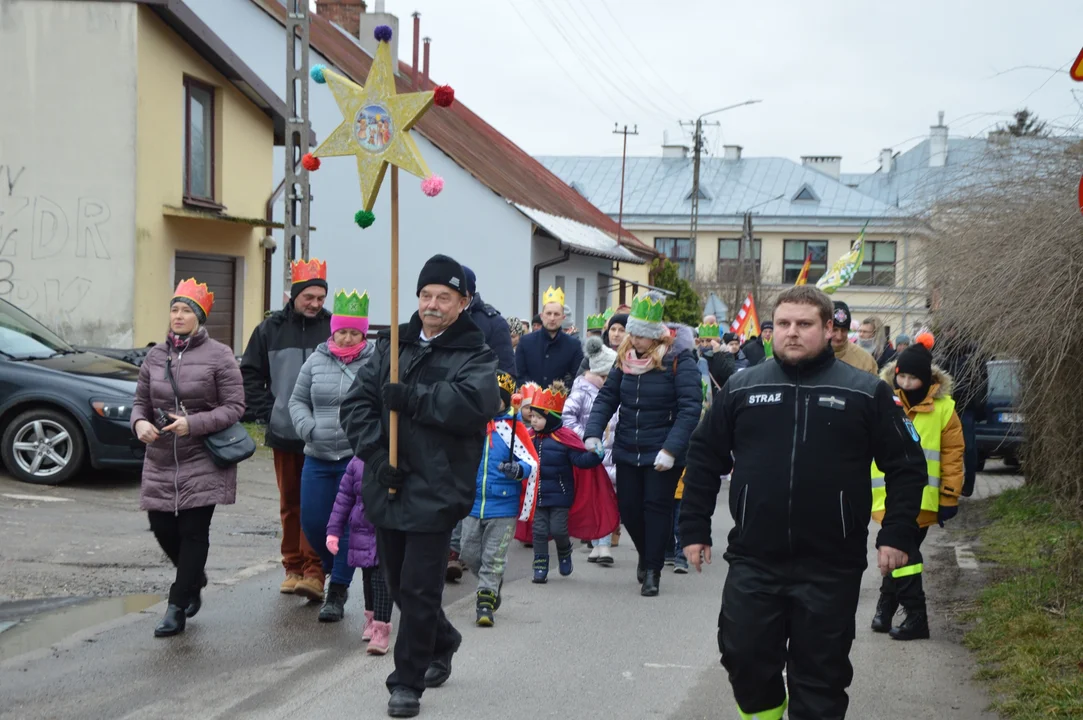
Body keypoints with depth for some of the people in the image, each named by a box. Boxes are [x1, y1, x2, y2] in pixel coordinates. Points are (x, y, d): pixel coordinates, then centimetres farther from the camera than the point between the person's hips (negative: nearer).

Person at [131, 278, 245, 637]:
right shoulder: (156, 355, 8)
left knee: (194, 531, -4)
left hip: (203, 461, -5)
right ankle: (194, 580, 35)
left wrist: (193, 424, -20)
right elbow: (141, 400, 15)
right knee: (162, 527, 7)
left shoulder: (218, 355, -6)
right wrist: (140, 422, -8)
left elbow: (234, 407, -8)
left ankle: (178, 607, 5)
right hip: (160, 461, 5)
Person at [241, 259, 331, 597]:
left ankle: (314, 570, -4)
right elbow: (250, 374, 11)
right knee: (290, 503, 11)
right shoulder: (271, 328, 5)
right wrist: (266, 411, 2)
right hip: (284, 432, 3)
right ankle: (293, 567, 19)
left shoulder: (334, 328, -3)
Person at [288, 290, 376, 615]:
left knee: (350, 526, -3)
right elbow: (298, 400, 14)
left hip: (358, 458, -4)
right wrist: (308, 428, -4)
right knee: (312, 523, 6)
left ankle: (338, 592, 9)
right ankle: (334, 569, 35)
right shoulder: (316, 361, 7)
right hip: (318, 457, 4)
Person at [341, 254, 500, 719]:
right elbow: (356, 404, 3)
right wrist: (378, 454, -11)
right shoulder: (392, 346, 10)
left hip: (435, 492, -5)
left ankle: (407, 682, 8)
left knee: (419, 589, -5)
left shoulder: (475, 356, -3)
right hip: (387, 487, 6)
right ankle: (441, 643, 44)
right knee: (399, 584, 19)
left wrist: (409, 397, -24)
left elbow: (474, 403, -24)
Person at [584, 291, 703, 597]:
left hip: (662, 453, -5)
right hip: (627, 450, 5)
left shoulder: (678, 359, -14)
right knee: (628, 508, 10)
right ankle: (646, 553, 36)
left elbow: (690, 408, -18)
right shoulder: (625, 357, 3)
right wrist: (593, 432, -8)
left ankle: (652, 571, 12)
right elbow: (607, 396, 6)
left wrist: (671, 449, -24)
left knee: (657, 507, 0)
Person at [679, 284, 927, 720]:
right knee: (746, 662, 7)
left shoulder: (866, 393, 0)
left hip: (831, 568, -2)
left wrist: (897, 534, -6)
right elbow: (704, 459, 11)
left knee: (820, 678, 7)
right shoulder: (741, 388, 5)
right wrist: (694, 529, 7)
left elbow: (906, 467, 3)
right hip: (753, 562, 2)